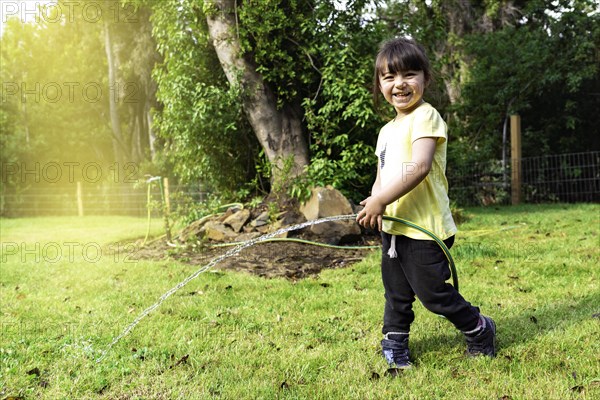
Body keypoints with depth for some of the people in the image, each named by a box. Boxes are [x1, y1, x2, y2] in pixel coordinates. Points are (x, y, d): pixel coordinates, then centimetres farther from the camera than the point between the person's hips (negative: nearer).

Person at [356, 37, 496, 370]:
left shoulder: (425, 117, -12)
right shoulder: (387, 130, 15)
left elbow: (419, 167, -26)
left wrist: (380, 200, -25)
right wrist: (374, 202, -4)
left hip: (424, 228, -8)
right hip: (392, 227, 8)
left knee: (433, 293, 3)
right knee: (396, 293, 17)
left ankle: (480, 331, 25)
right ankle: (393, 345, 32)